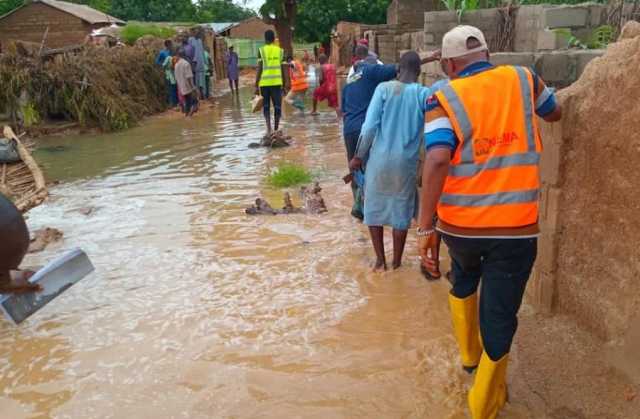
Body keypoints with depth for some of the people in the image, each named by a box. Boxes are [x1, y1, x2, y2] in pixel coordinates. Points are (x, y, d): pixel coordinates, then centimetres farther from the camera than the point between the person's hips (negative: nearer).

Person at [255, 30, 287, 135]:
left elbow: (259, 69, -5)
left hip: (264, 83, -1)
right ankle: (276, 129, 13)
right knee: (277, 106, 9)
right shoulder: (280, 50, 6)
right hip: (277, 82, 1)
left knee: (266, 106, 9)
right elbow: (282, 68, 7)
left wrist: (256, 85, -2)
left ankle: (269, 129, -5)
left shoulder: (262, 50, -1)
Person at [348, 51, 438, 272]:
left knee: (374, 207, 14)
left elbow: (370, 125, -9)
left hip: (380, 158, -1)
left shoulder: (384, 88, -4)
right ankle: (396, 262, 22)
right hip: (406, 161, 1)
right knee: (401, 210, 13)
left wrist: (358, 156, 0)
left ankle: (380, 261, 18)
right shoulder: (424, 93, -2)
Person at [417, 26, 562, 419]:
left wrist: (426, 228, -18)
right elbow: (555, 113, 23)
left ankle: (468, 353, 48)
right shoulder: (523, 79, 2)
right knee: (499, 316, 11)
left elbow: (437, 160, -20)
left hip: (458, 225, 1)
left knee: (464, 279, 32)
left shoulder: (444, 99, -5)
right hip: (516, 227, 0)